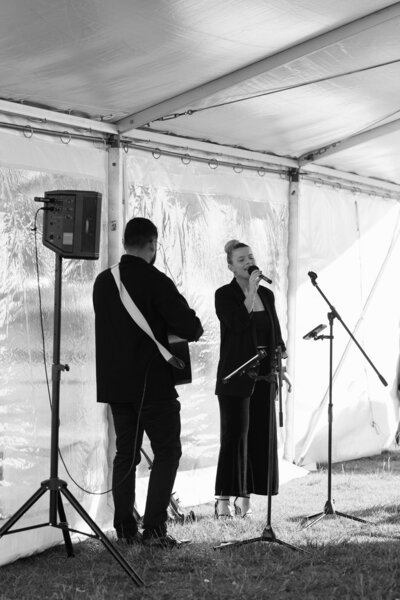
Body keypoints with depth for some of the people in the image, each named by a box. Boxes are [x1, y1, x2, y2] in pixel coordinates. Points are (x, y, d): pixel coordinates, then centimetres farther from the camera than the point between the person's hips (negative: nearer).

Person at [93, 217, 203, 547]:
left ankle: (125, 528, 13)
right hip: (152, 384, -6)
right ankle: (154, 528, -2)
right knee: (167, 452, 4)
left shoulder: (103, 281, 5)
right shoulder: (156, 281, -14)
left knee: (125, 452, 14)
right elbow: (191, 328, -17)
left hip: (115, 383, 6)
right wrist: (192, 325, 6)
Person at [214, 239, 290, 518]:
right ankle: (224, 500, -3)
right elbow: (238, 324, -20)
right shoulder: (225, 295, -4)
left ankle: (245, 498, 10)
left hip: (262, 375, 6)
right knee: (234, 435, -7)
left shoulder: (267, 294, 12)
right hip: (236, 376, -6)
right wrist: (251, 291, -17)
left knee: (262, 435, 4)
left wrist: (279, 367, 9)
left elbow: (276, 335, 16)